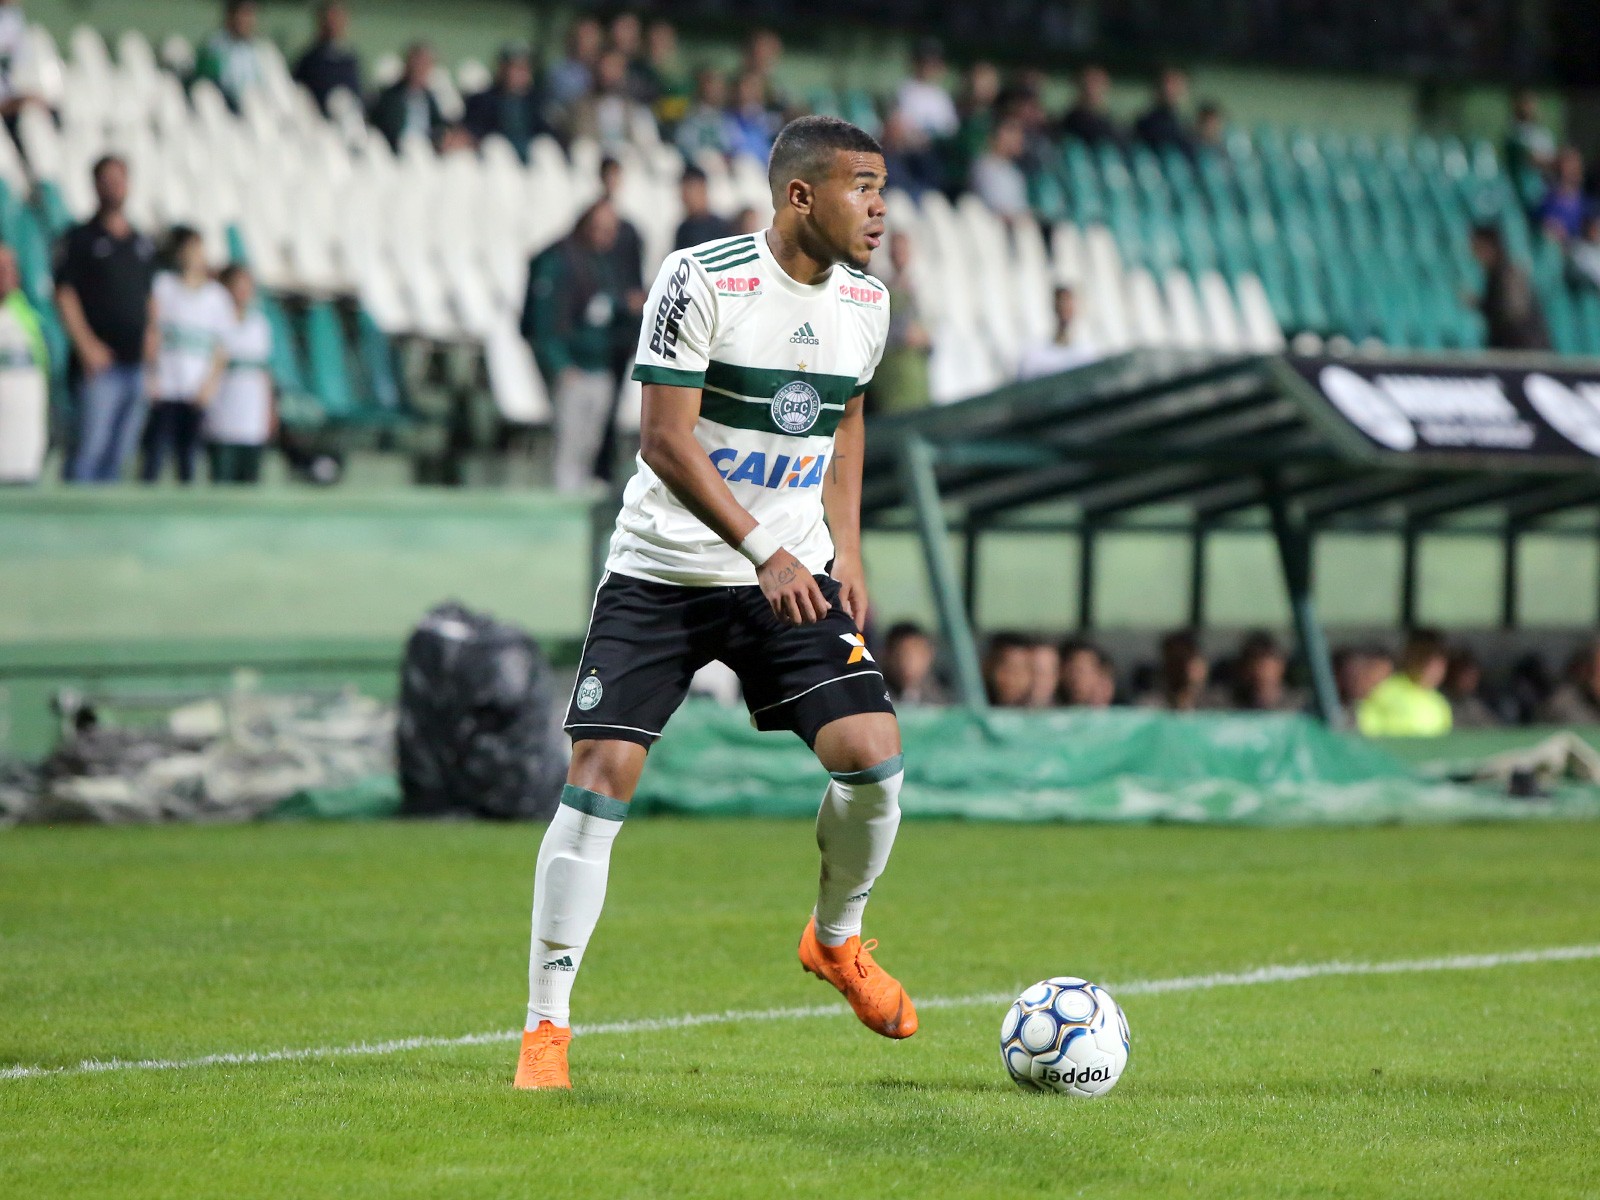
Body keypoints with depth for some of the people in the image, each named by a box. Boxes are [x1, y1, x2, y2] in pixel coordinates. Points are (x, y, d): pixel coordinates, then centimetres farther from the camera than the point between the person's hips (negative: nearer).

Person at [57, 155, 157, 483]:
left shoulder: (143, 244, 16)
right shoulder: (81, 238, -1)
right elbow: (64, 295, -7)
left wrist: (151, 334, 6)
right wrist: (87, 345, -15)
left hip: (136, 363, 6)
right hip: (100, 364, -6)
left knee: (120, 451, 7)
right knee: (92, 447, -13)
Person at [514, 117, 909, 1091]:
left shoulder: (865, 302, 3)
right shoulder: (702, 280, -15)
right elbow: (666, 437, -17)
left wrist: (846, 556, 10)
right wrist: (762, 551, -23)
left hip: (795, 570, 4)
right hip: (663, 568, -4)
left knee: (873, 752, -13)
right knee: (602, 778, -11)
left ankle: (837, 939, 17)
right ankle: (546, 1024, -1)